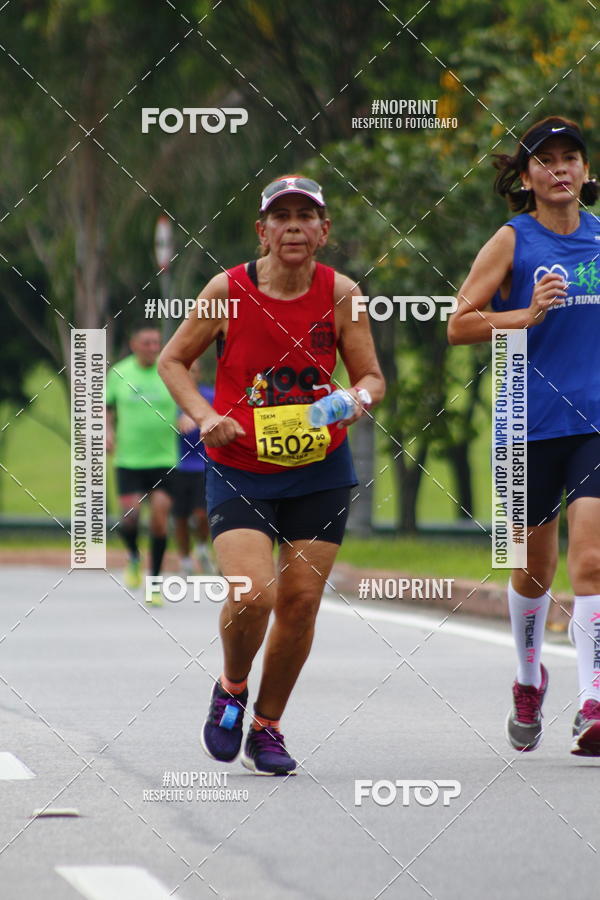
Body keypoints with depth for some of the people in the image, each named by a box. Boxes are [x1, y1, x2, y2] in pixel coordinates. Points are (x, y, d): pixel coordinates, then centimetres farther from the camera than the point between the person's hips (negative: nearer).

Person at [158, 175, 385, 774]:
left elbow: (371, 377, 6)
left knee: (300, 601, 1)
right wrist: (205, 416, -11)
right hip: (240, 471, -2)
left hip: (319, 470, 2)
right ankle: (231, 688, 14)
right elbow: (172, 360, 5)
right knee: (252, 594, -19)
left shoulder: (341, 295, -3)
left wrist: (356, 399, -17)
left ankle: (267, 726, 22)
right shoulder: (229, 290, -7)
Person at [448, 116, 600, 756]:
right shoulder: (513, 241, -2)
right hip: (531, 425, -1)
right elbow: (459, 324, -5)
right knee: (535, 567, 11)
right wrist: (528, 314, -16)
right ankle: (529, 682, 37)